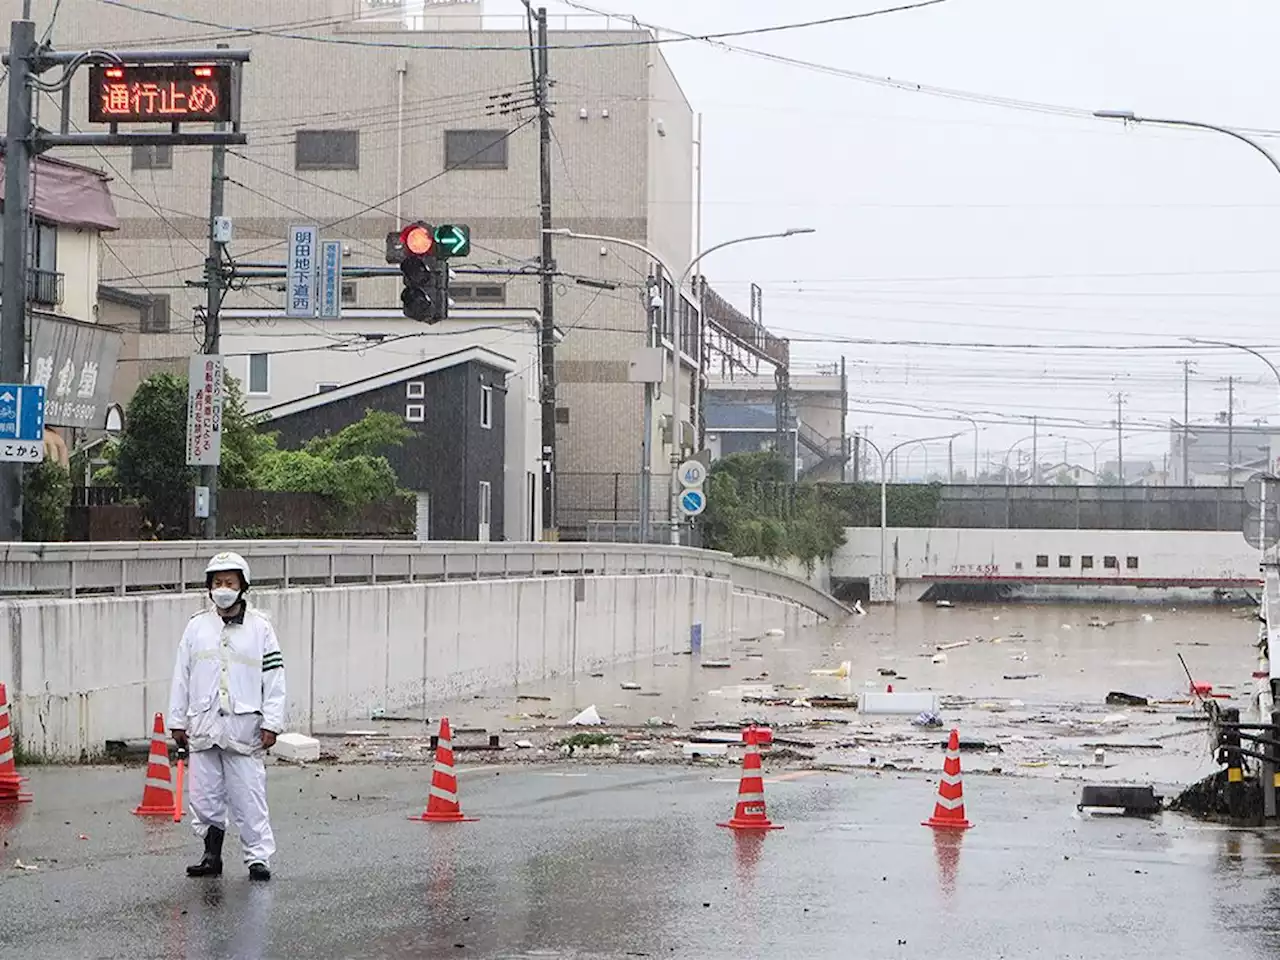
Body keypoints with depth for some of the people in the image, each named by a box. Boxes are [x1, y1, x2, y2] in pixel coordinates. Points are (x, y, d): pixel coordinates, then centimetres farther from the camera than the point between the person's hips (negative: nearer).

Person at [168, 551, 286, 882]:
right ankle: (212, 856, 15)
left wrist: (271, 724, -4)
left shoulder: (259, 627, 3)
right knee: (204, 795, 5)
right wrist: (177, 722, 10)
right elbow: (181, 677, 13)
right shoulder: (197, 626, 9)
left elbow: (274, 677, 2)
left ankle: (259, 857, 1)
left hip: (243, 727, -3)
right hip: (203, 726, 3)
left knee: (249, 795, -4)